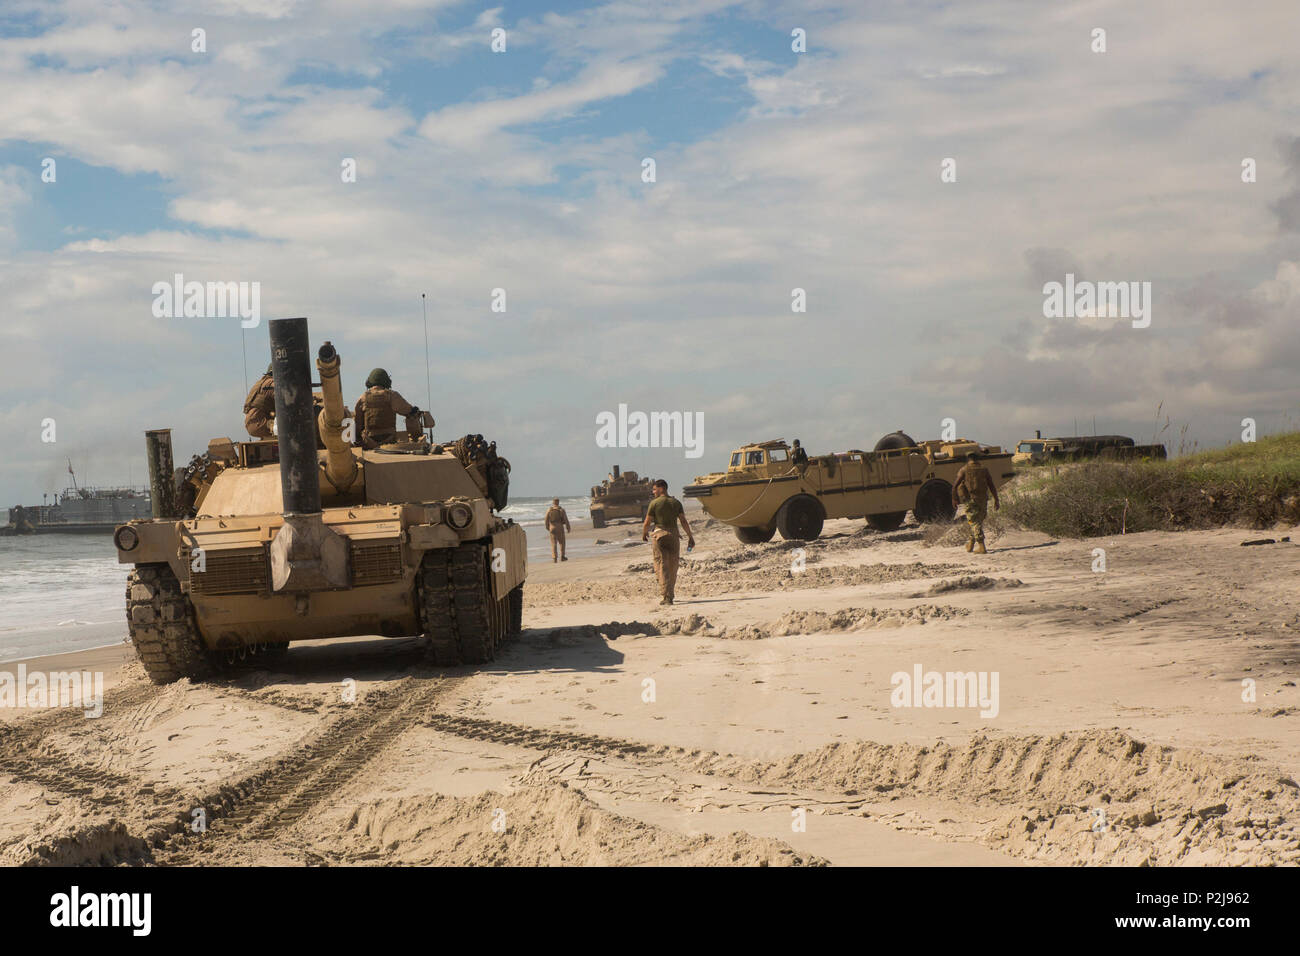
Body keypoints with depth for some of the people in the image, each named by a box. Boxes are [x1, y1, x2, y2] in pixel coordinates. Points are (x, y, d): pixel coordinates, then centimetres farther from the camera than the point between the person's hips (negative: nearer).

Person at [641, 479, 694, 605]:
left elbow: (647, 522, -2)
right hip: (674, 535, 4)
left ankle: (667, 596, -14)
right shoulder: (676, 503, 6)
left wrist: (644, 534, 16)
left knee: (661, 567, -3)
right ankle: (670, 594, 19)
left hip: (660, 535, -4)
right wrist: (690, 537, 5)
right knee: (672, 568, 13)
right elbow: (684, 521, 1)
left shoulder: (654, 503, -4)